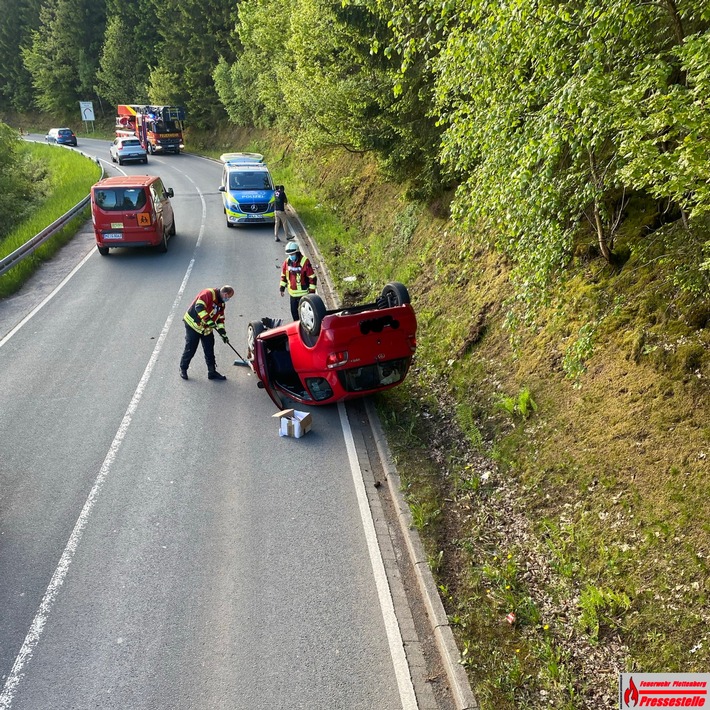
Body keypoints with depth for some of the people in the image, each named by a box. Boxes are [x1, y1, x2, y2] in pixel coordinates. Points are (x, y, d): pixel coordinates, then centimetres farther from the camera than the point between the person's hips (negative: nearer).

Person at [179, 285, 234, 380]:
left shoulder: (221, 303, 8)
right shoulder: (208, 294, -19)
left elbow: (220, 319, 12)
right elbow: (199, 307, -31)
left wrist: (223, 333, 3)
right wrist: (208, 320, -38)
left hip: (207, 329, 8)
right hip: (193, 325, -8)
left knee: (209, 351, 9)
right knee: (190, 349, 1)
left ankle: (212, 372, 18)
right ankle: (183, 369, 20)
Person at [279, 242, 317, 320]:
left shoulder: (304, 262, -18)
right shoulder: (287, 261, -1)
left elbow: (312, 277, -13)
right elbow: (283, 275, 14)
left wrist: (312, 291, -12)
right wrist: (282, 287, 14)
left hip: (303, 293, -6)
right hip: (292, 293, 6)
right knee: (294, 311, 17)